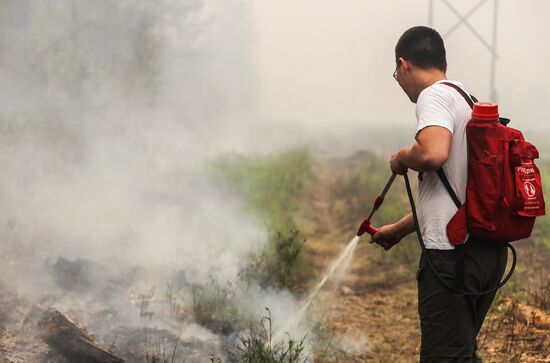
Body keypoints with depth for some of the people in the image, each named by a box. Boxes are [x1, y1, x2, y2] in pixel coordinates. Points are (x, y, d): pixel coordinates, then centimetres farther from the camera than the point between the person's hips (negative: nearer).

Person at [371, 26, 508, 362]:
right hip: (490, 248, 9)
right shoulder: (472, 102, 21)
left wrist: (402, 158, -7)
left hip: (453, 251, -9)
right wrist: (398, 230, 35)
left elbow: (434, 153, -30)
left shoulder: (435, 96, -8)